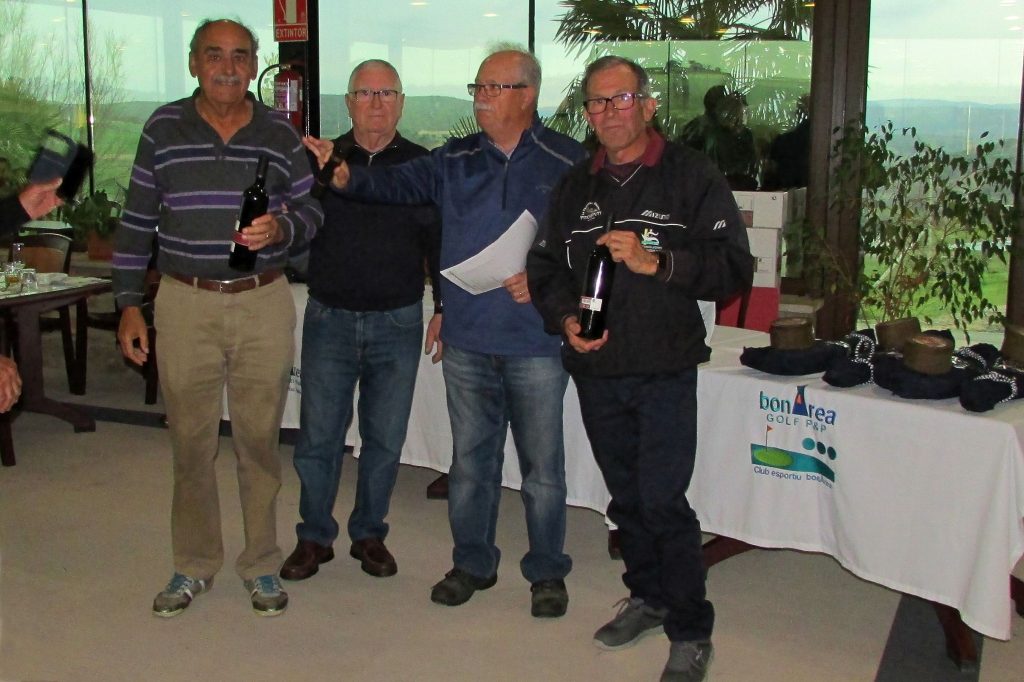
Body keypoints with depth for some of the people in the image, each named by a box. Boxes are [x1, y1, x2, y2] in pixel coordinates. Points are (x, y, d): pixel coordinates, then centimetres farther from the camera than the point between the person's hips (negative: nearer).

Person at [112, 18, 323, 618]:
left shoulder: (281, 134, 4)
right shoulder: (164, 128, 4)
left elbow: (311, 210, 9)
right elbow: (137, 220, 6)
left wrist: (281, 228, -14)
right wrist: (129, 305, 3)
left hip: (264, 304, 0)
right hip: (185, 303, 0)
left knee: (260, 439, 6)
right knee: (190, 440, 7)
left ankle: (263, 566, 21)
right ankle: (194, 567, 23)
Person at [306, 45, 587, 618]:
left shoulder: (568, 163, -3)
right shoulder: (455, 161, 8)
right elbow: (398, 185, -3)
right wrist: (346, 176, -21)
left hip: (536, 344, -3)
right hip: (468, 340, 4)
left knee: (542, 463, 6)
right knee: (471, 457, 14)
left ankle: (548, 571, 22)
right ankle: (473, 562, 30)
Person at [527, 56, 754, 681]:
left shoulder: (692, 176, -4)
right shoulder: (575, 187, 13)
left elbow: (734, 267, -11)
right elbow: (545, 266, 16)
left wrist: (655, 261, -23)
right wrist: (565, 317, -3)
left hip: (665, 371, -5)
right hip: (595, 370, 5)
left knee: (662, 500, -7)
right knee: (626, 496, 16)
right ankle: (648, 598, 34)